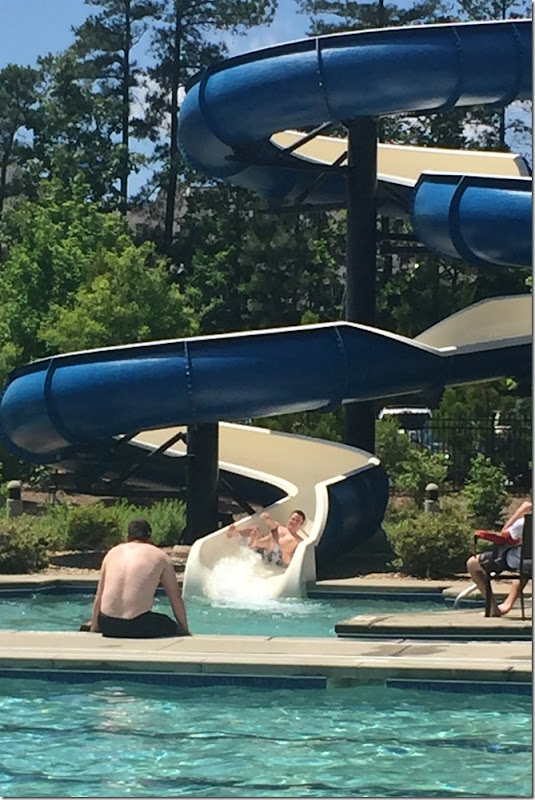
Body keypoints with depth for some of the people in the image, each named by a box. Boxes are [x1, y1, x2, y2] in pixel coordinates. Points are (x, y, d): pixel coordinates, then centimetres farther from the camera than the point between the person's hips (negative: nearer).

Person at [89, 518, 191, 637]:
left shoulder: (113, 553, 18)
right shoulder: (160, 556, 10)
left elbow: (99, 596, 19)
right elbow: (176, 597, 11)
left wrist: (94, 628, 26)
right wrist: (184, 629, 22)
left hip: (108, 626, 4)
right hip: (139, 626, -4)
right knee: (175, 628, 20)